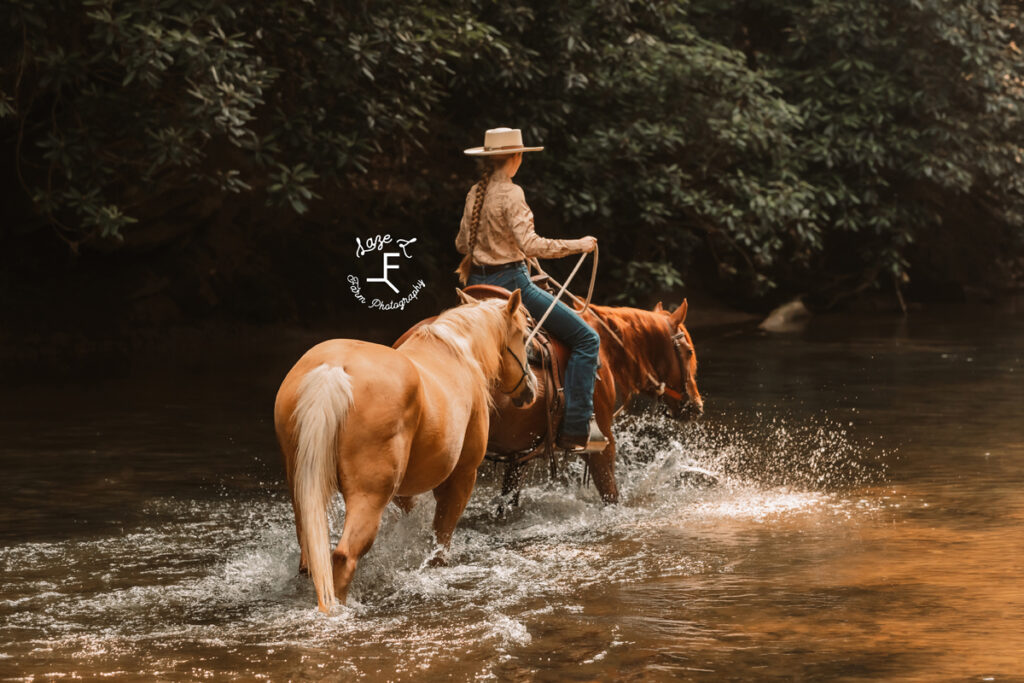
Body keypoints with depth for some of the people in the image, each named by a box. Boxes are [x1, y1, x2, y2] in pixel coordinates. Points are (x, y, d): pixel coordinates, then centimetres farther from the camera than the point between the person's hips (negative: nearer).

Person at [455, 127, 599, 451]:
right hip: (511, 282, -8)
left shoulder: (474, 193, 8)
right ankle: (574, 430, -12)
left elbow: (462, 243, 18)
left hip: (478, 283, 8)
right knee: (586, 339, -5)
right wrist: (578, 245, -14)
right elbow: (530, 244, -24)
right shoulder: (511, 194, -15)